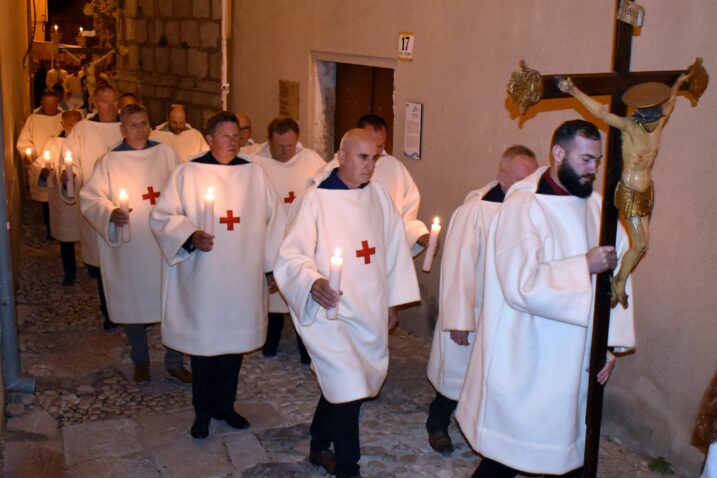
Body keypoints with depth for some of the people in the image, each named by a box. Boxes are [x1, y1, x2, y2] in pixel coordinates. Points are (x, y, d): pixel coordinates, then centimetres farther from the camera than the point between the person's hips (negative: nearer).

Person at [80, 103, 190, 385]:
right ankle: (140, 362, 29)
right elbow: (89, 197, -4)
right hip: (129, 248, -1)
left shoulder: (165, 153, 4)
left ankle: (175, 364, 17)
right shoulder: (109, 162, 0)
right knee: (133, 303, 10)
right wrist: (110, 212, -22)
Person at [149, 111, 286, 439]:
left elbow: (273, 218, 8)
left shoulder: (254, 173, 4)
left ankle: (224, 405, 29)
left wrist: (273, 263, 4)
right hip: (201, 277, -2)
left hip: (242, 277, 3)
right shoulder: (188, 173, -3)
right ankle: (202, 412, 23)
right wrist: (191, 235, -20)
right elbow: (162, 216, -3)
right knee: (202, 341, 6)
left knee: (235, 340, 11)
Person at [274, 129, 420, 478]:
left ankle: (319, 447, 40)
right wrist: (313, 283, -37)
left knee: (340, 384, 17)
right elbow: (293, 256, -16)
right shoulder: (314, 200, -11)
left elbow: (393, 248, 11)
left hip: (370, 311, 6)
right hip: (331, 311, -5)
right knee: (348, 389, -8)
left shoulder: (377, 195, 5)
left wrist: (391, 302, 13)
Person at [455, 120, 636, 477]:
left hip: (577, 363, 7)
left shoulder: (595, 205, 4)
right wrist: (585, 265, -21)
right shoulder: (523, 206, -16)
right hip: (527, 364, -6)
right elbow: (522, 284, -26)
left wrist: (612, 343, -1)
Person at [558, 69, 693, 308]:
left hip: (647, 191, 7)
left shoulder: (658, 123, -1)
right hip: (629, 192, -6)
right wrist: (574, 91, -41)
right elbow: (601, 112, -30)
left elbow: (669, 102, 21)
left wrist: (678, 82, 37)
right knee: (640, 245, -5)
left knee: (640, 245, 8)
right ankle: (619, 283, 14)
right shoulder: (629, 127, -18)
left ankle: (618, 282, 23)